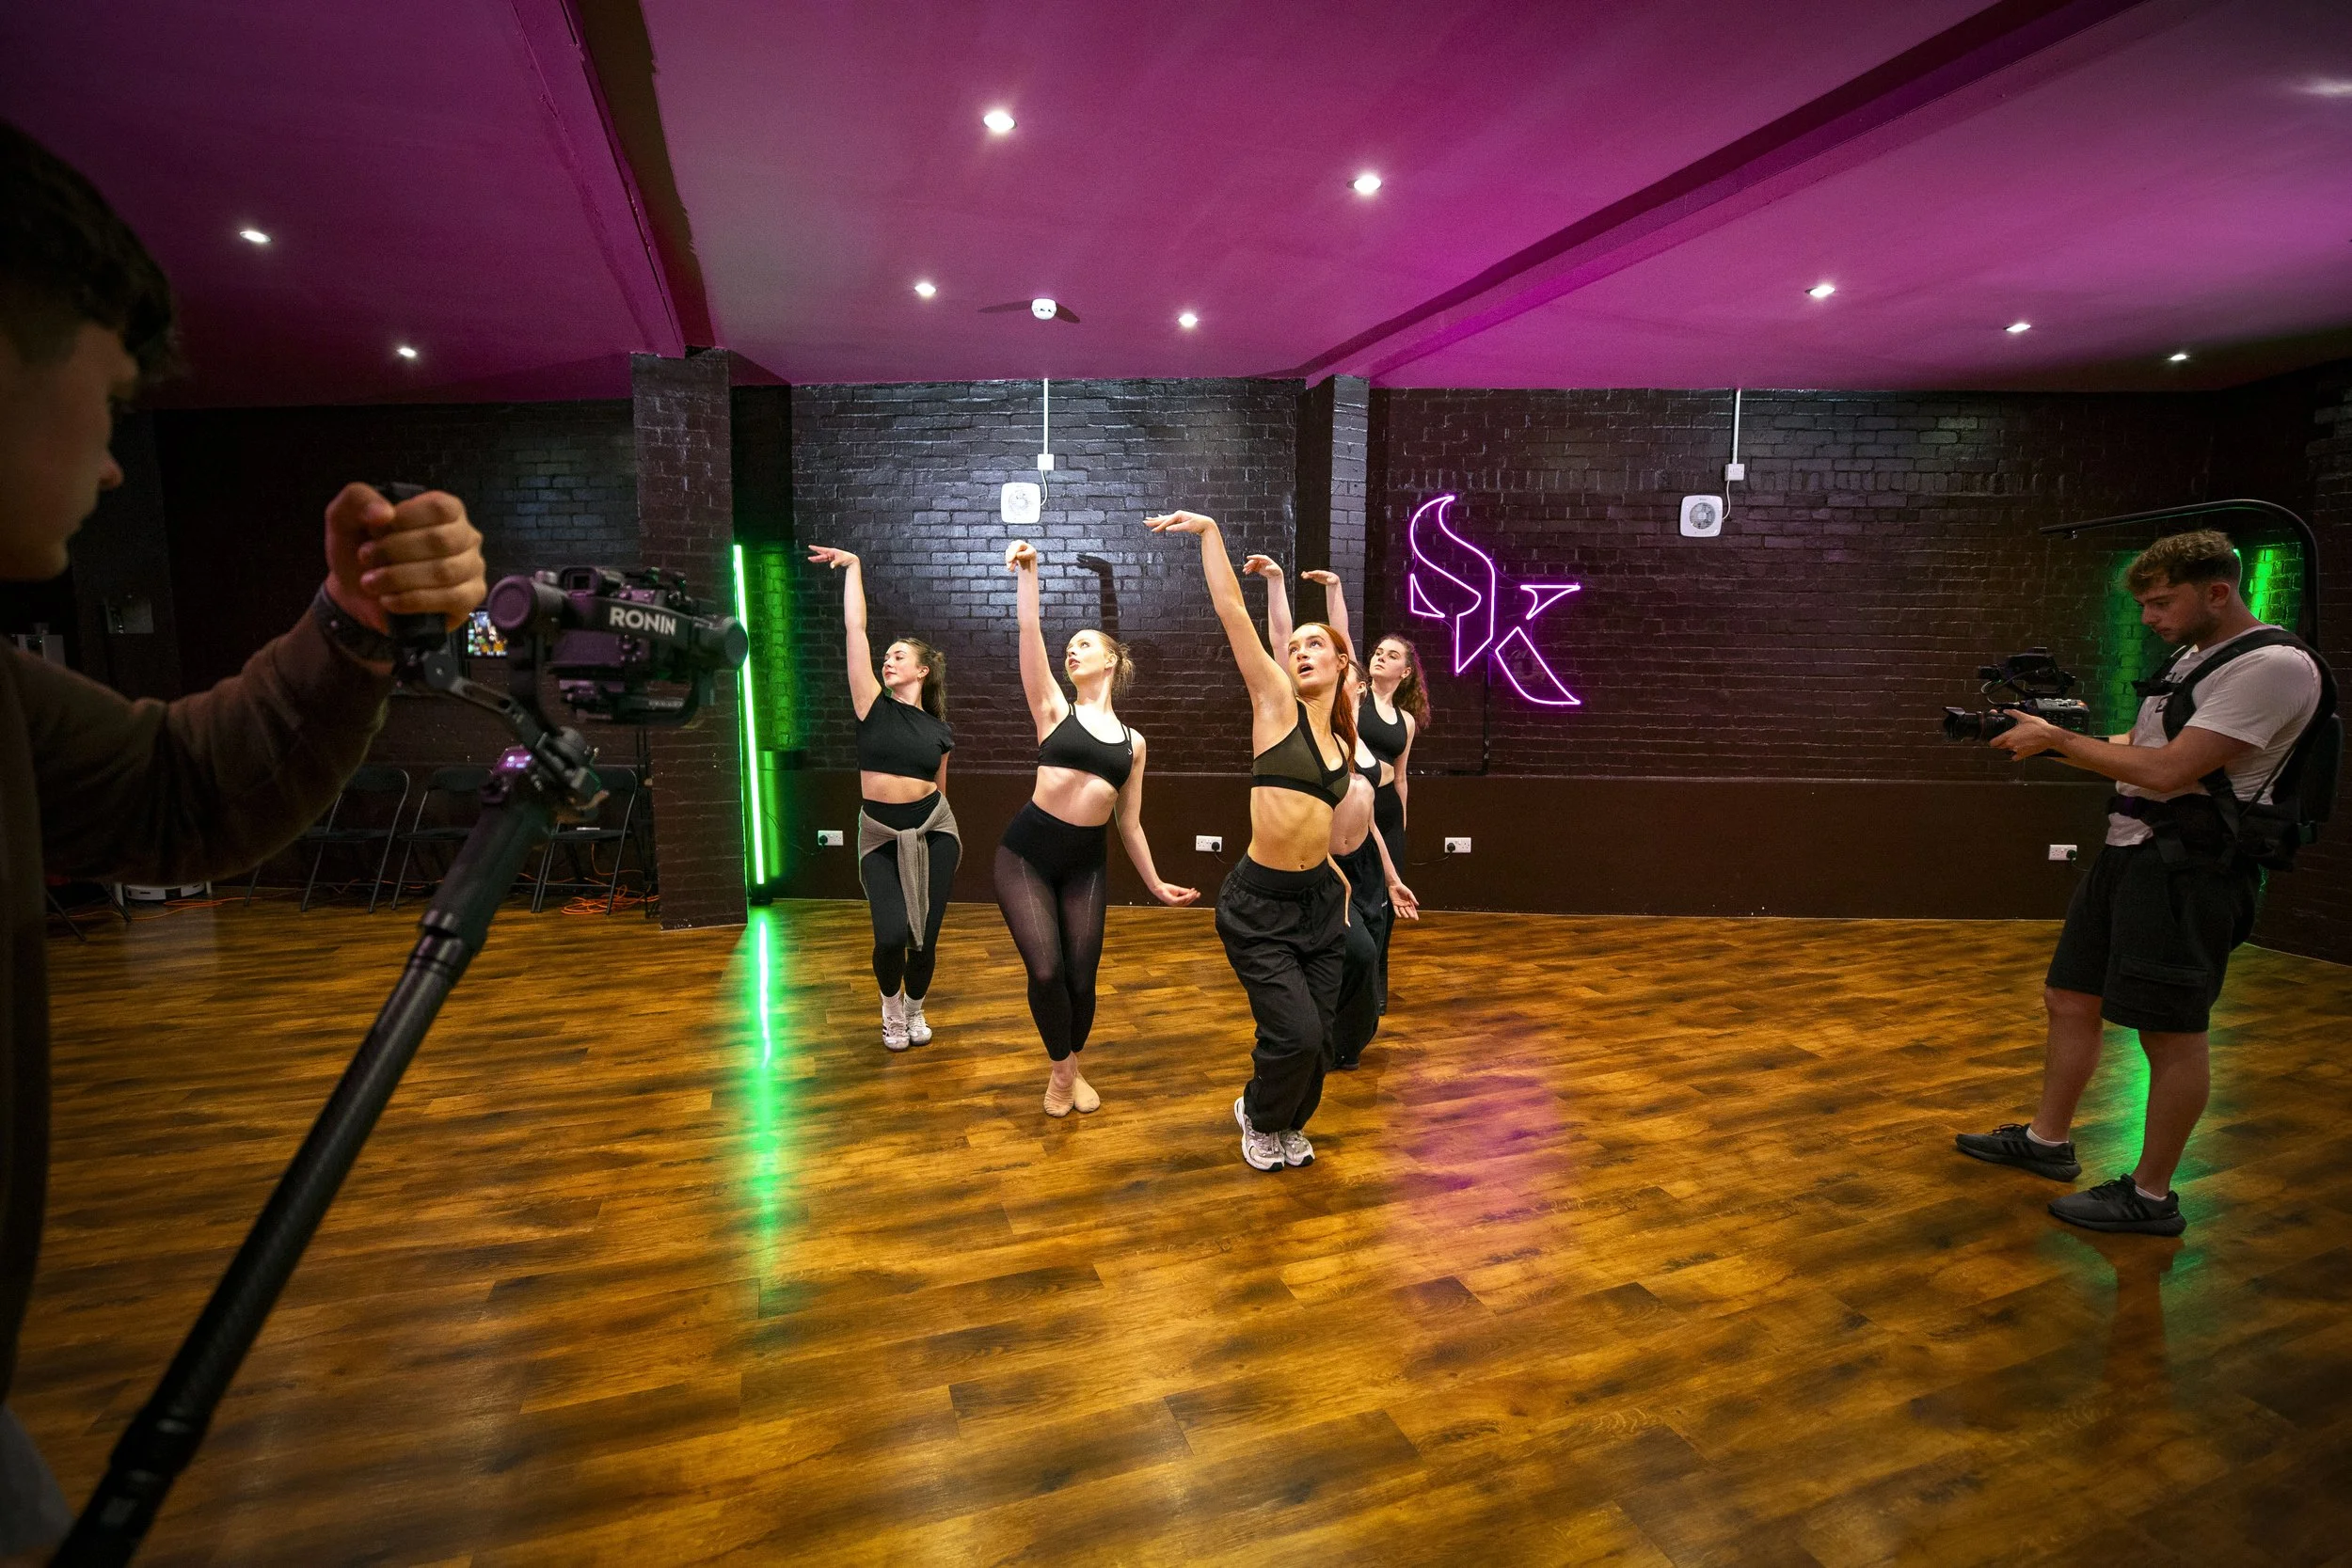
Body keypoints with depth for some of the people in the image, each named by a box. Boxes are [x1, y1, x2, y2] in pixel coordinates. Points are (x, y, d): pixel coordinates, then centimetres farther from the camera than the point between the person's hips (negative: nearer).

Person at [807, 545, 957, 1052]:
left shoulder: (940, 731, 3)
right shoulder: (874, 705, -3)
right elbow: (855, 627, -8)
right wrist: (852, 567, -6)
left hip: (932, 831, 2)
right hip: (880, 835, -1)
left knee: (925, 937, 2)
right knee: (892, 936, -14)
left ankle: (915, 1007, 33)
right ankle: (891, 1006, 20)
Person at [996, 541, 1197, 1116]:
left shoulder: (1133, 742, 10)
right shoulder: (1055, 711, 4)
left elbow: (1129, 823, 15)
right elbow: (1030, 633, -9)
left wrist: (1155, 883, 16)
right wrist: (1027, 572, -14)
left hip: (1086, 864, 2)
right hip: (1027, 854, -2)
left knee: (1081, 978, 2)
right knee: (1046, 972, -12)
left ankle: (1071, 1069, 32)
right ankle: (1061, 1070, 16)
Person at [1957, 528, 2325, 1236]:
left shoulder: (2274, 666, -15)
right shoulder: (2193, 656, 15)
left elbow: (2169, 770, -21)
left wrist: (2058, 740, -11)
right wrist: (2051, 735, 5)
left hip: (2187, 869, -9)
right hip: (2127, 856, 9)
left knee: (2172, 1032, 0)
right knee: (2070, 1000, 14)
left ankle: (2151, 1196, 12)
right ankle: (2046, 1140, 28)